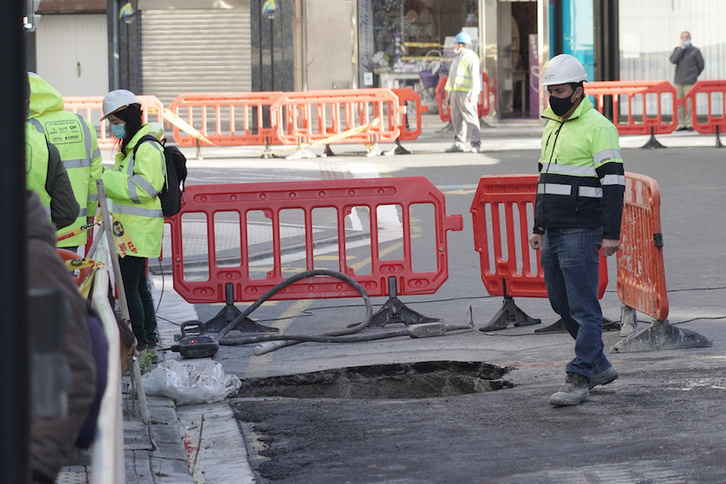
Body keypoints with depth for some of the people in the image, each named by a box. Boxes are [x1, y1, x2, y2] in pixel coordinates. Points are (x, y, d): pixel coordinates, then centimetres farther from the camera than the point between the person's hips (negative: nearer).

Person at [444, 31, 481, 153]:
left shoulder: (471, 57, -6)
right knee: (457, 119, 4)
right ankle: (459, 144, 4)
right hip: (455, 93, 9)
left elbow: (475, 77, -14)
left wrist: (473, 94, -22)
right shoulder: (458, 58, 23)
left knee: (470, 118, -9)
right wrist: (449, 95, 20)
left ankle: (476, 143, -7)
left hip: (466, 93, -9)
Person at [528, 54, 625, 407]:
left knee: (583, 308, -7)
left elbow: (614, 182, -13)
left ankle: (579, 380, -6)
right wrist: (538, 228, 23)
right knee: (562, 304, 13)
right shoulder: (551, 127, 17)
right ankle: (599, 366, 25)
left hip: (580, 233, -9)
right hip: (553, 233, 9)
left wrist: (611, 233, -18)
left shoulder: (597, 127, -9)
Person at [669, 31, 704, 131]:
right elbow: (673, 60, -7)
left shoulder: (695, 51, 1)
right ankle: (681, 124, 9)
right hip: (678, 81, 4)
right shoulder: (677, 50, 12)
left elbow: (700, 65, 7)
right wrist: (681, 48, -10)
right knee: (679, 104, 4)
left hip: (690, 82, -4)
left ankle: (689, 124, -2)